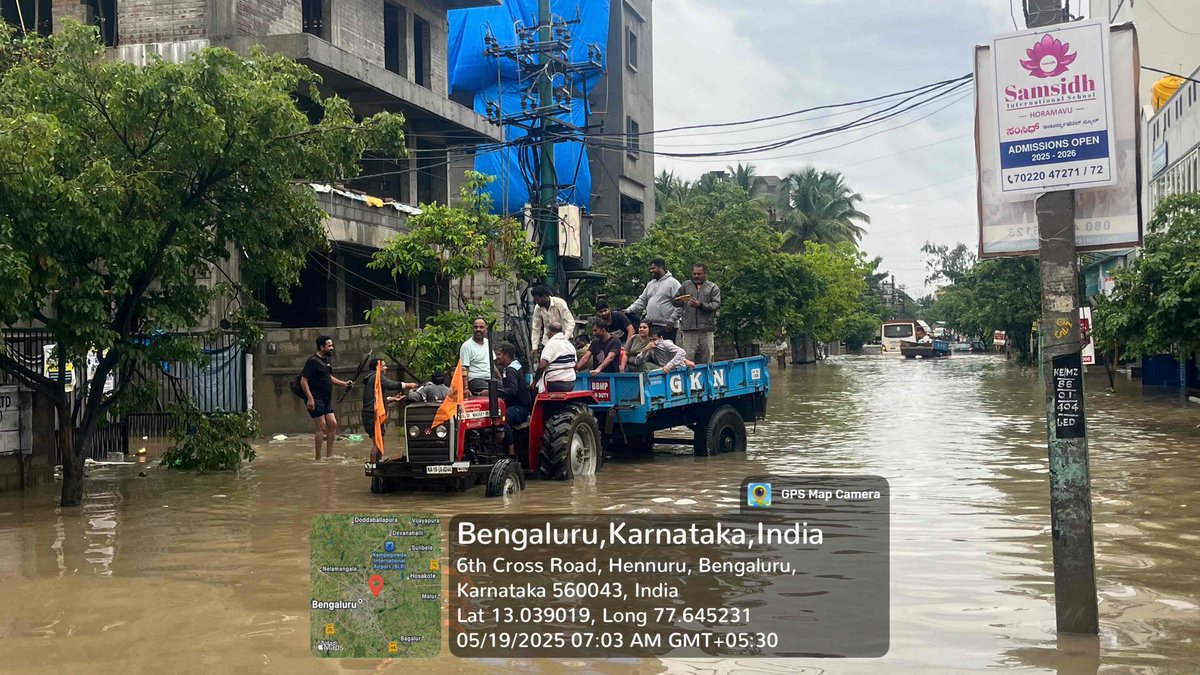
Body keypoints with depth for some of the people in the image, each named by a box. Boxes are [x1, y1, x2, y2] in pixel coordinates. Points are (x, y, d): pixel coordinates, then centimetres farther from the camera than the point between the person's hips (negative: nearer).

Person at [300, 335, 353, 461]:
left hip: (326, 400, 9)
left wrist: (344, 383, 15)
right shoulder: (313, 361, -14)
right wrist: (310, 398, -25)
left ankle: (329, 455, 16)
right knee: (322, 426, -9)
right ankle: (318, 458, -2)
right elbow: (303, 381, -18)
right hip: (316, 400, -9)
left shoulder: (327, 359, 13)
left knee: (333, 424, 7)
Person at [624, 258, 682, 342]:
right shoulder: (650, 284, 20)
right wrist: (629, 310, 9)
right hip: (651, 325, 7)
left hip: (666, 327, -7)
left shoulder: (672, 283, -4)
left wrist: (672, 320, -15)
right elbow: (642, 300, 21)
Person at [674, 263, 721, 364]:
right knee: (688, 359, -7)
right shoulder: (686, 285, 17)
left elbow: (716, 304, -1)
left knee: (705, 360, 1)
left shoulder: (713, 287, 11)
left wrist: (700, 305, -14)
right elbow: (675, 302, 17)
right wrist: (679, 301, -8)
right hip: (689, 329, 0)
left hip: (706, 328, 0)